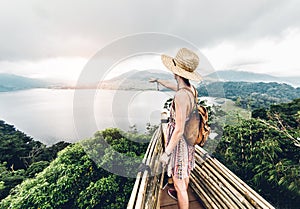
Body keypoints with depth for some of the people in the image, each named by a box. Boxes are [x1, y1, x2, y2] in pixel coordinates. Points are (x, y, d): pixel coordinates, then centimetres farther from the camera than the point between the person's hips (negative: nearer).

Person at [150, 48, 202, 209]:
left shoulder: (181, 96, -32)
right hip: (189, 139, 9)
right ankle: (180, 194, 61)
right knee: (185, 172, 32)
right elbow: (173, 86, 17)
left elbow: (179, 130, -29)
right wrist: (158, 80, 33)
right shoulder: (191, 89, -4)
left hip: (180, 141, -9)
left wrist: (166, 153, -17)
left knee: (179, 183, 13)